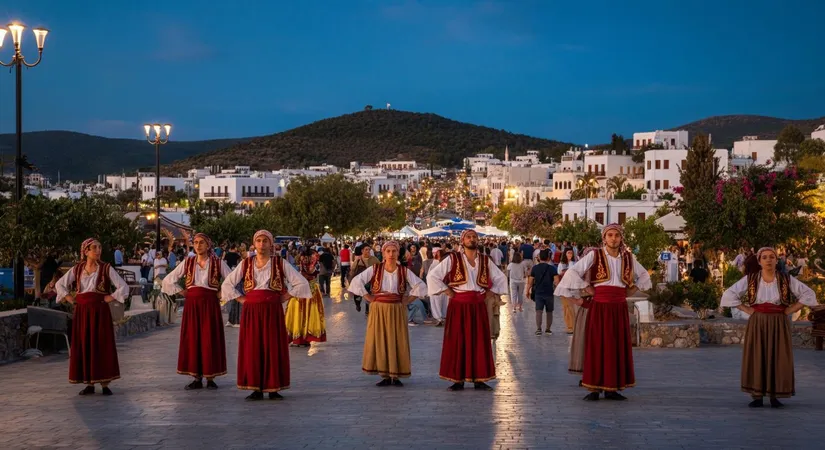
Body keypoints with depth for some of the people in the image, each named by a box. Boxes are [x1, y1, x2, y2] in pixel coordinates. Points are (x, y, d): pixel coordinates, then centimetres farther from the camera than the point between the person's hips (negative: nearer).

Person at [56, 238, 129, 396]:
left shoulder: (106, 269, -2)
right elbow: (60, 284, 17)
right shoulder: (77, 269, 6)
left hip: (100, 311, -3)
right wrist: (70, 299, 7)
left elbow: (123, 287, -4)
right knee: (84, 345, 3)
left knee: (102, 345, -3)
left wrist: (111, 298, -9)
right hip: (82, 311, 3)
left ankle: (105, 384, 2)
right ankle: (89, 384, 9)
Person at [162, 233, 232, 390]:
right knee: (192, 339, 1)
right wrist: (182, 292, 5)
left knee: (210, 339, -1)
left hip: (210, 303, -2)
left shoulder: (218, 263, 1)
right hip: (192, 304, 2)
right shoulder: (188, 263, 8)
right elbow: (168, 280, 11)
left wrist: (221, 293, -4)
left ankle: (210, 378, 6)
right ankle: (197, 378, 7)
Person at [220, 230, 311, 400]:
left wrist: (285, 297, -1)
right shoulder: (246, 264, 7)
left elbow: (301, 283, 3)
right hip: (251, 310, 1)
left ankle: (273, 388, 5)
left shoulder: (280, 264, 3)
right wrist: (242, 299, 3)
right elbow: (227, 284, 12)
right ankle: (256, 388, 4)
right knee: (252, 347, -1)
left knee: (273, 347, -1)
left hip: (273, 310, -1)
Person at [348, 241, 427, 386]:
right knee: (379, 341, 1)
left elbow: (421, 286, 4)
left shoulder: (404, 271, 1)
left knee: (397, 342, 1)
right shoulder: (374, 269, -2)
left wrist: (407, 301, -2)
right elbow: (357, 282, -4)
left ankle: (395, 375, 9)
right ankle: (385, 376, 9)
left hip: (397, 311, 0)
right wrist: (369, 298, -7)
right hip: (378, 310, 0)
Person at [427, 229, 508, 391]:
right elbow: (432, 276, -3)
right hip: (459, 306, -3)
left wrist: (488, 292, 9)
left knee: (479, 342, 3)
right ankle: (458, 379, 4)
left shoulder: (485, 261, 8)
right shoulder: (453, 259, -2)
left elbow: (501, 278, 20)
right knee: (457, 341, -1)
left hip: (478, 306, 3)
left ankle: (479, 379, 9)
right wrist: (447, 292, -5)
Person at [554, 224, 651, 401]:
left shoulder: (628, 258, 8)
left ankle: (612, 389, 12)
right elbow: (572, 272, -6)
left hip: (619, 308, 4)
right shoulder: (595, 256, -3)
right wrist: (586, 288, -7)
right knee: (597, 346, -2)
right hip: (600, 307, -4)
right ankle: (594, 389, 1)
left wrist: (633, 290, 12)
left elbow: (643, 275, 25)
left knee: (618, 347, 5)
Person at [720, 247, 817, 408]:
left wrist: (789, 311, -6)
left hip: (779, 325, 0)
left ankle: (775, 397, 8)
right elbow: (728, 296, -2)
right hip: (757, 324, 0)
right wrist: (747, 310, -7)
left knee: (778, 359, -1)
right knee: (756, 358, -2)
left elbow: (808, 294, -1)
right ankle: (757, 397, 4)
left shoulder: (786, 280, -1)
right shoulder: (750, 279, -2)